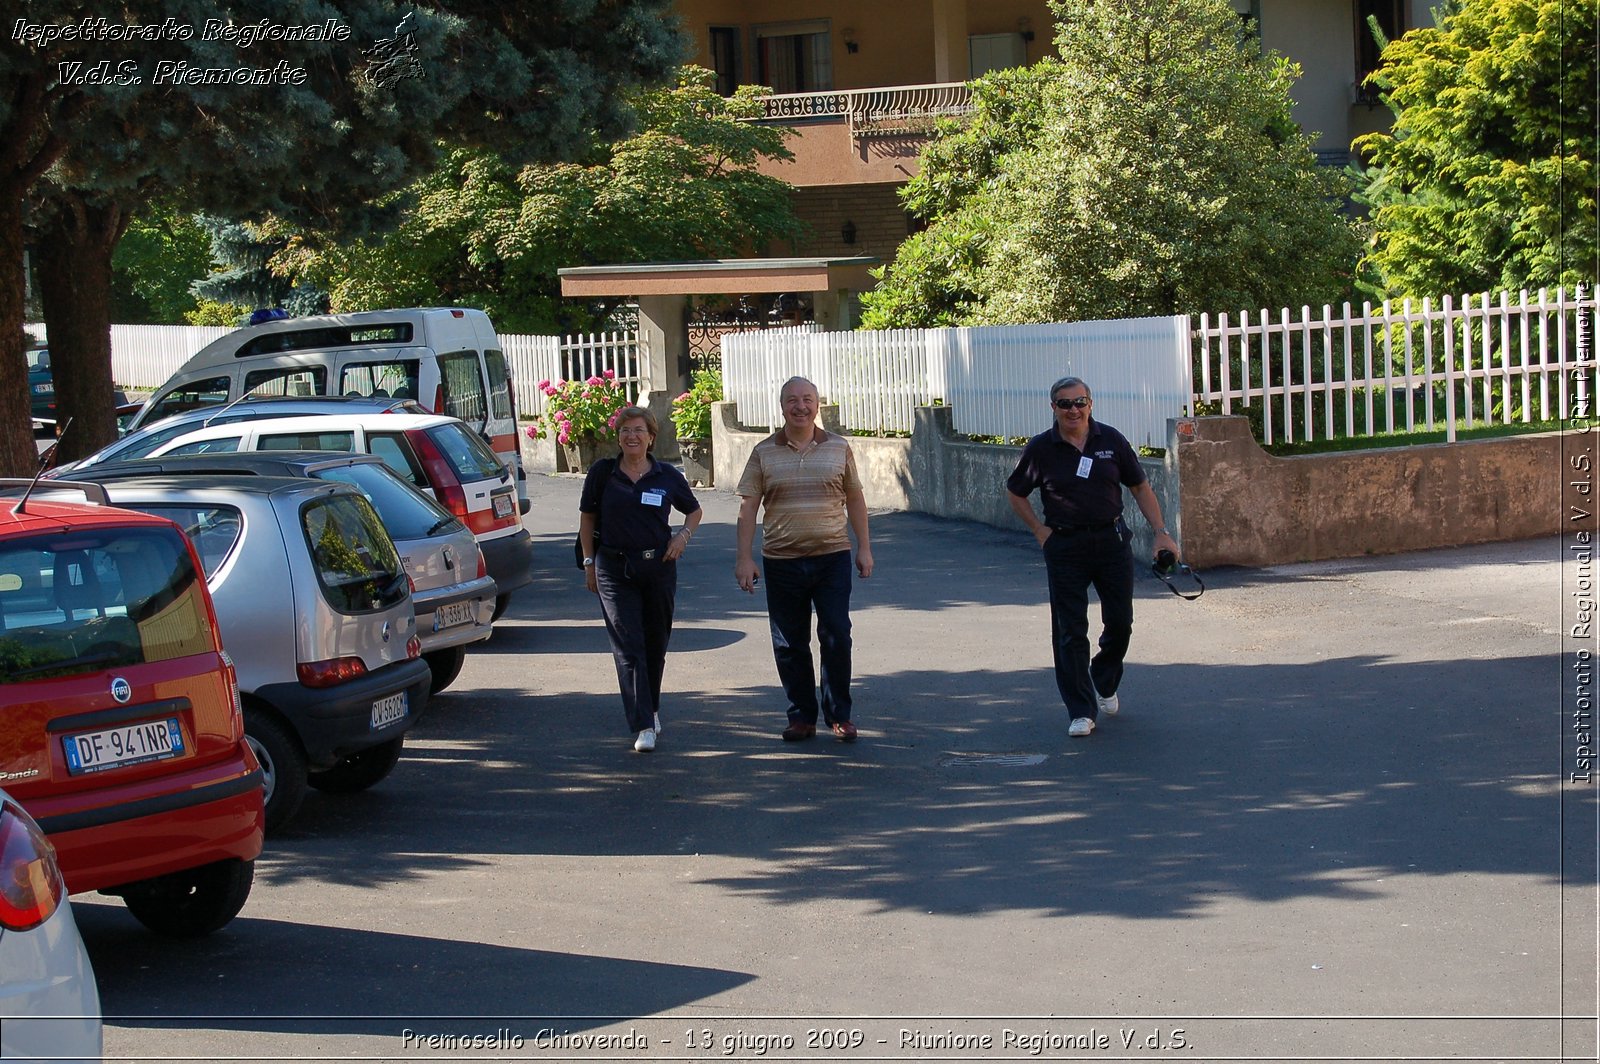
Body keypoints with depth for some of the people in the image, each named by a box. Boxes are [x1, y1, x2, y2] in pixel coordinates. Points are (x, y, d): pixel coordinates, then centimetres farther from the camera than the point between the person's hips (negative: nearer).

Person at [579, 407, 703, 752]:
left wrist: (684, 535, 0)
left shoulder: (667, 476, 2)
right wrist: (589, 561, 5)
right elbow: (587, 517, 9)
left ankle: (651, 708, 33)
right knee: (628, 647, -8)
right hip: (614, 570, -2)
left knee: (656, 645, 11)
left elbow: (694, 510, 18)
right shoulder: (602, 473, 0)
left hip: (658, 566, 2)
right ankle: (643, 726, -12)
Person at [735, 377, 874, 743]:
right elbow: (748, 507, 2)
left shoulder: (838, 448, 6)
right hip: (782, 561, 0)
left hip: (832, 557, 0)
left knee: (837, 637, -3)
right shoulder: (764, 453, 3)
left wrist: (864, 548, 8)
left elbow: (855, 500, 12)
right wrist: (744, 558, -4)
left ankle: (839, 715, 10)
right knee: (789, 644, 6)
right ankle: (802, 716, 17)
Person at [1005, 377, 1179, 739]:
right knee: (1070, 630, -2)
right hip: (1064, 547, -2)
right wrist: (1039, 530, 2)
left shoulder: (1111, 440, 1)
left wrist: (1161, 532, 1)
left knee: (1120, 623, 6)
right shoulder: (1041, 448, -2)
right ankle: (1081, 711, 4)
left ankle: (1104, 684, 34)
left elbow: (1141, 488, 8)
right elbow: (1015, 492, 11)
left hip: (1112, 541, 2)